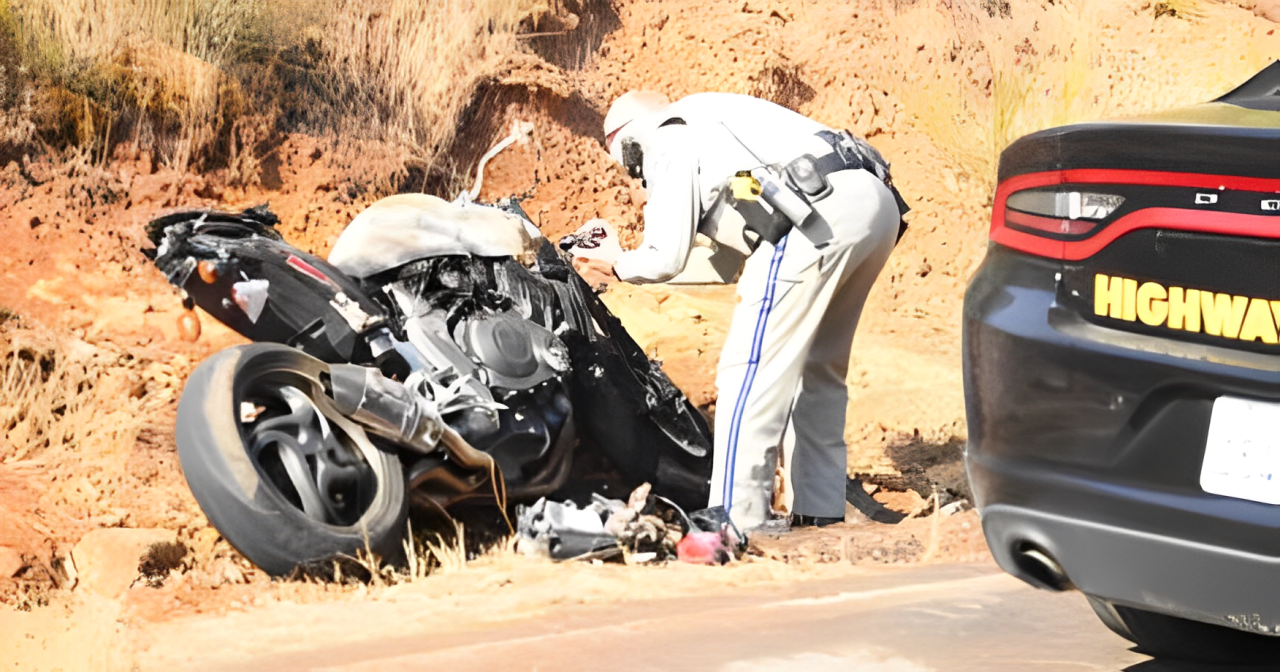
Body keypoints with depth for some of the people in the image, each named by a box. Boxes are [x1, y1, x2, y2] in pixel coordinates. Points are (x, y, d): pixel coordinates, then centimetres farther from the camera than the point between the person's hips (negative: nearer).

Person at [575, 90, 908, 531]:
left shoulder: (667, 142, 8)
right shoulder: (707, 122, 34)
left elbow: (664, 259, 3)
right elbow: (728, 258, 35)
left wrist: (615, 267, 21)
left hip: (821, 214, -9)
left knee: (750, 372, -4)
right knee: (819, 368, 20)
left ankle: (734, 523, -5)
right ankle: (819, 513, 22)